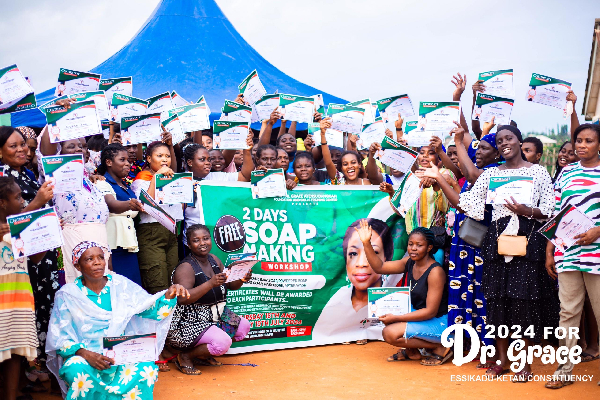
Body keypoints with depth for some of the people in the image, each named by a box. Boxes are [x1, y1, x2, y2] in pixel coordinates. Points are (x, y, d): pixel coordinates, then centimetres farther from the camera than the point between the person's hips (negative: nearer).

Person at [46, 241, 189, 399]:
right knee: (76, 371, -36)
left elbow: (152, 308, 0)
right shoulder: (67, 295, 0)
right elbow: (60, 338, -5)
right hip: (84, 356, -1)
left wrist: (169, 295, -21)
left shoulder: (120, 285, 5)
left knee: (145, 368, -29)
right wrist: (84, 353, -23)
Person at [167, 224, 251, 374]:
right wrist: (211, 284, -41)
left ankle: (203, 355, 16)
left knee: (244, 326, 10)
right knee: (223, 342, -26)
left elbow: (231, 286, 13)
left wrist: (242, 279, -10)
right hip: (188, 323, -9)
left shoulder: (214, 260, 5)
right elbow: (182, 298, -33)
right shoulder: (186, 267, -19)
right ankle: (185, 356, 0)